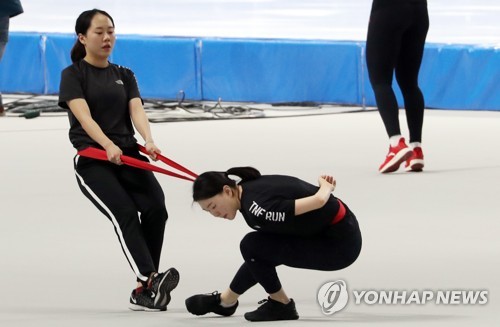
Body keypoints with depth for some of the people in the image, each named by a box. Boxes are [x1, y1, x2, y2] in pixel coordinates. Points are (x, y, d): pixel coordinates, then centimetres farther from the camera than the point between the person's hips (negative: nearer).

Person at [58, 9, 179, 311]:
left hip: (128, 156, 4)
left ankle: (143, 293, -15)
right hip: (92, 160, -4)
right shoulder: (73, 75, 4)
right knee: (124, 213, -26)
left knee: (156, 208, -19)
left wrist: (149, 141, -22)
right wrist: (108, 146, -31)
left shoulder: (125, 76, 17)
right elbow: (84, 116, -13)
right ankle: (149, 280, -40)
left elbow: (137, 110, 0)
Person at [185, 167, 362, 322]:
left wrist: (325, 186, -10)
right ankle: (225, 300, 40)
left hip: (339, 244, -9)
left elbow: (318, 201, -30)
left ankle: (281, 305, 3)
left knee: (252, 247, -13)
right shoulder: (247, 189, 0)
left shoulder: (257, 209, -28)